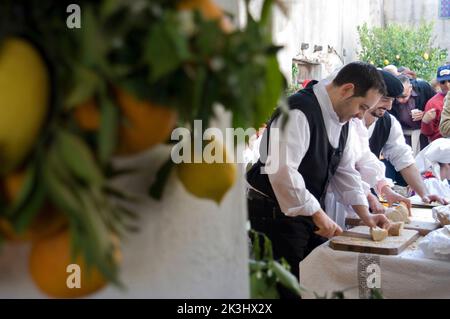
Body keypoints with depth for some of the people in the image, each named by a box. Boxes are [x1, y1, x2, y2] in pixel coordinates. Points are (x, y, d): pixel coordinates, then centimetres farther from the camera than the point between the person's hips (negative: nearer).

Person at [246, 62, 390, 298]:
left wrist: (365, 215, 6)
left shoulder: (340, 118, 8)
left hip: (310, 210, 9)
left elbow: (343, 169, 13)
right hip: (277, 213, -9)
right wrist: (318, 215, -25)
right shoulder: (299, 113, -23)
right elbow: (282, 171, -32)